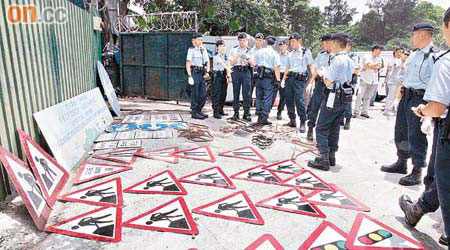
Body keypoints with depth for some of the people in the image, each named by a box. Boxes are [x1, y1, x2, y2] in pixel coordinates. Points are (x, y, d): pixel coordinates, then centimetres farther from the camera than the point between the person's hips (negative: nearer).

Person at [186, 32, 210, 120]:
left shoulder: (204, 50, 15)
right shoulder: (191, 50, -4)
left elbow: (207, 62, 17)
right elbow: (188, 63, -9)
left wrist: (207, 72, 2)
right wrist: (189, 75, -17)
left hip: (202, 74, 7)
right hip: (194, 73, -7)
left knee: (203, 94, 7)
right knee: (195, 94, -2)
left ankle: (199, 110, 21)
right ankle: (194, 112, 6)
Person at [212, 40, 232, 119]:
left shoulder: (226, 56, 13)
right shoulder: (216, 56, -8)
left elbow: (228, 65, 8)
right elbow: (221, 63, -25)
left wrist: (229, 76, -3)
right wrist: (228, 68, -41)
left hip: (224, 75, 7)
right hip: (217, 75, -7)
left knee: (223, 94, 10)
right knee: (216, 94, -8)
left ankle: (221, 110, 22)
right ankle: (216, 112, -7)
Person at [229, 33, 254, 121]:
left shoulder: (250, 51, 13)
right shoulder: (234, 50, 12)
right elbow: (231, 63, 6)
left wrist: (247, 58, -15)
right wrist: (237, 57, -11)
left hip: (246, 71, 0)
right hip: (236, 71, 0)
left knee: (247, 93, -6)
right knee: (236, 93, 0)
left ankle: (246, 113, -2)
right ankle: (236, 113, 6)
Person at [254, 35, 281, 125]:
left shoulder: (259, 52, 10)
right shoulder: (275, 54, -3)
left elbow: (255, 65, 15)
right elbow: (276, 67, -9)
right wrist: (278, 79, -7)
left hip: (259, 76, 4)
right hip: (269, 77, -4)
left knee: (259, 97, 11)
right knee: (267, 98, 0)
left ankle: (259, 117, 15)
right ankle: (265, 117, -3)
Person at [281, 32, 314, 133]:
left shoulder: (306, 52, 1)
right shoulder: (290, 54, 17)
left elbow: (310, 66, -1)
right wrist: (283, 79, 14)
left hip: (300, 79, -6)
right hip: (290, 78, 6)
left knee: (299, 100, -12)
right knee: (289, 100, 5)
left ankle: (303, 122, -3)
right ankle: (292, 121, 17)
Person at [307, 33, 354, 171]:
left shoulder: (337, 60, -16)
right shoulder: (350, 61, 13)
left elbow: (328, 82, -19)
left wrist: (324, 77, 2)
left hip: (334, 97, -9)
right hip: (344, 98, 9)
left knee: (321, 128, -4)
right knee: (334, 128, 15)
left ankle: (323, 159, -5)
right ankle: (331, 157, 22)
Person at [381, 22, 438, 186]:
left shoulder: (434, 56, -14)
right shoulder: (414, 55, 12)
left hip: (420, 99, -9)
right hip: (406, 97, 9)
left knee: (416, 136, -2)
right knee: (401, 132, 17)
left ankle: (417, 172, 11)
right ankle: (401, 163, 34)